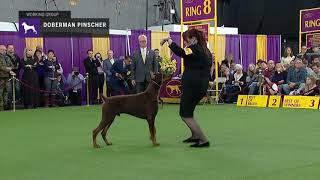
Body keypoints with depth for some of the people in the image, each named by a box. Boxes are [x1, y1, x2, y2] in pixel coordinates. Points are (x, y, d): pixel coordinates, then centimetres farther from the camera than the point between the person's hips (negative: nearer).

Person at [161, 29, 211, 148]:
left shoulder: (195, 49, -13)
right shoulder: (206, 50, 16)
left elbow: (180, 52, -30)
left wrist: (168, 40, -20)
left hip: (192, 85, -10)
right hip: (202, 86, 10)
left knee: (185, 115, -2)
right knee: (188, 111, 23)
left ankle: (203, 140, -7)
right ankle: (195, 136, 26)